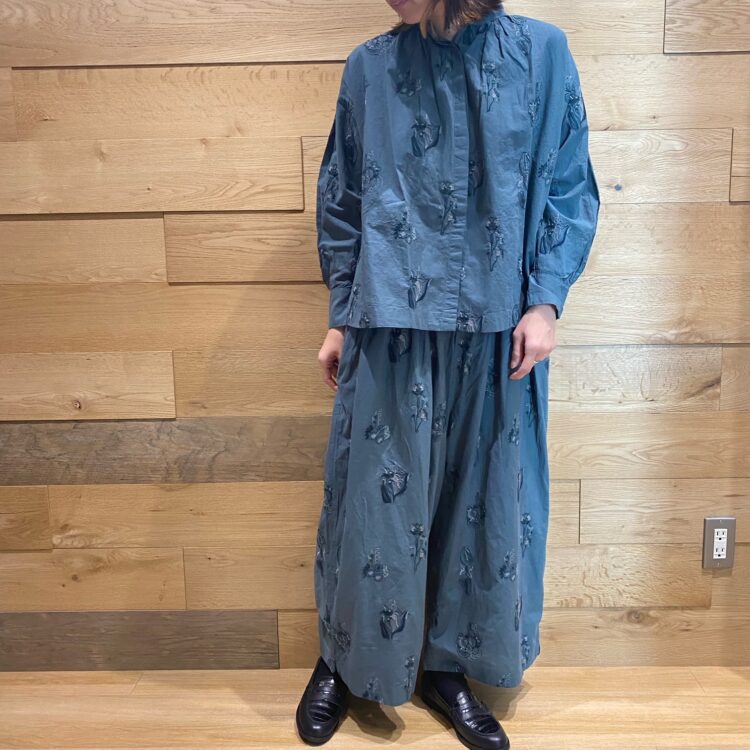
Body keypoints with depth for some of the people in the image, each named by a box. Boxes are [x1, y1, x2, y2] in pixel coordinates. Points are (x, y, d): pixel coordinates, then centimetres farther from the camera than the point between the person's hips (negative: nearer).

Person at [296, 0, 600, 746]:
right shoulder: (370, 66, 4)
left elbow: (569, 192, 4)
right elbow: (340, 204, 8)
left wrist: (545, 301, -6)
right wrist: (341, 316, 7)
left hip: (499, 326, 1)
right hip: (391, 324, 0)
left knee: (484, 499, 10)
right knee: (374, 497, 7)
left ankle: (447, 665, 31)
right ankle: (343, 660, 30)